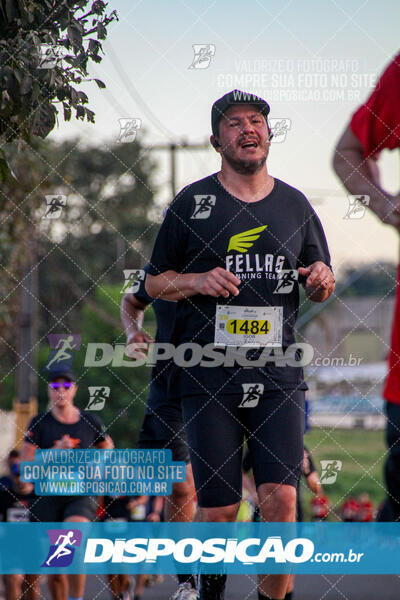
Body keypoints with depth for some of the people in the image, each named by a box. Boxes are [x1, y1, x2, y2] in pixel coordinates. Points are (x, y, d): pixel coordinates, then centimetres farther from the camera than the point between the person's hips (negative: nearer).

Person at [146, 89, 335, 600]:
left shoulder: (294, 204, 11)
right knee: (218, 509, -1)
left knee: (280, 498, -12)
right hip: (209, 372, -2)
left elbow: (320, 287, 20)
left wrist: (321, 281, -4)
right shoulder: (192, 202, 4)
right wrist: (199, 281, -12)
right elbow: (154, 283, 8)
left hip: (277, 374, 2)